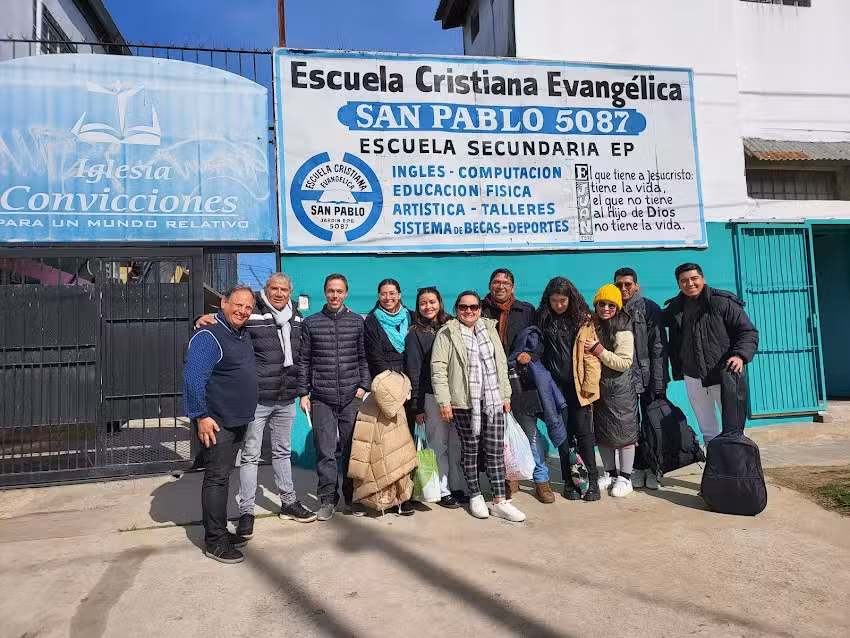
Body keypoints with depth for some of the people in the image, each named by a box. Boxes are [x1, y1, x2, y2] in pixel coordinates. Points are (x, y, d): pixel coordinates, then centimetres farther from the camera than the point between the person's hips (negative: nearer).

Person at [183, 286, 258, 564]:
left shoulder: (243, 334, 11)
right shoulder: (209, 336, -17)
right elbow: (193, 378, -22)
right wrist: (201, 416, -22)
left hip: (238, 421, 9)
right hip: (217, 423, -9)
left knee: (223, 476, 16)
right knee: (216, 478, -2)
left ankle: (220, 531, 27)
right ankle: (214, 541, 8)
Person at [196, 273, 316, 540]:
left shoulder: (296, 316, 8)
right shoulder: (251, 314, -10)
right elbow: (224, 319, -11)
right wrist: (208, 318, -30)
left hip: (286, 399, 6)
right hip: (256, 398, -5)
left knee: (283, 451, 19)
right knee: (250, 455, 3)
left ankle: (289, 503, 33)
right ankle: (246, 512, 15)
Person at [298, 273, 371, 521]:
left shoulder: (357, 322, 7)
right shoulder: (311, 323, 6)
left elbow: (364, 358, 9)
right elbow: (304, 361, 7)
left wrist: (363, 386, -1)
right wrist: (303, 393, 3)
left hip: (352, 397, 0)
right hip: (321, 398, 0)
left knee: (351, 449, 6)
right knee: (325, 451, 1)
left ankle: (353, 498, 19)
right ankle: (328, 499, 15)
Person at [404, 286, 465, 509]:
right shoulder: (415, 334, 0)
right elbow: (413, 371, -2)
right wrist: (417, 406, -6)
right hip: (431, 396, -3)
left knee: (457, 442, 7)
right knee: (439, 444, 2)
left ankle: (458, 486, 19)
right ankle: (443, 490, 13)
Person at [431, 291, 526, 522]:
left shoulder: (490, 329, 12)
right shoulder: (447, 334, -3)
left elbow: (501, 363, 15)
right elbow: (438, 369, -8)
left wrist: (506, 394, 11)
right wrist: (444, 401, -13)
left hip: (493, 400, 4)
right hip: (464, 402, -4)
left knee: (496, 450, 4)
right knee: (470, 449, 7)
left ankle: (500, 501, 13)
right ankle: (475, 496, 23)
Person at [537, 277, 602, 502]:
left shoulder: (583, 319, 0)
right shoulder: (543, 319, 6)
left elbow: (590, 355, -4)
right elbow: (538, 350, 11)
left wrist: (590, 384, -10)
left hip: (577, 386, -2)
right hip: (554, 386, 2)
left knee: (583, 432, 0)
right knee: (563, 434, 8)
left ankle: (592, 480, 12)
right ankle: (569, 481, 19)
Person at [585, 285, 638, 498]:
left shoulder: (623, 330, -14)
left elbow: (624, 362, -19)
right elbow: (584, 354, 15)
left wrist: (598, 350, -24)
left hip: (620, 389, -5)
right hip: (597, 387, 5)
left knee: (624, 432, 5)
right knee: (602, 432, 13)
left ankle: (625, 477, 19)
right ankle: (610, 473, 29)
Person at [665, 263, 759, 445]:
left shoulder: (723, 302, -9)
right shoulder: (675, 308, 3)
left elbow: (748, 332, -9)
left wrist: (740, 355, -26)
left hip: (724, 375, -4)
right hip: (693, 377, 5)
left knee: (732, 426, 0)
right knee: (707, 431, 17)